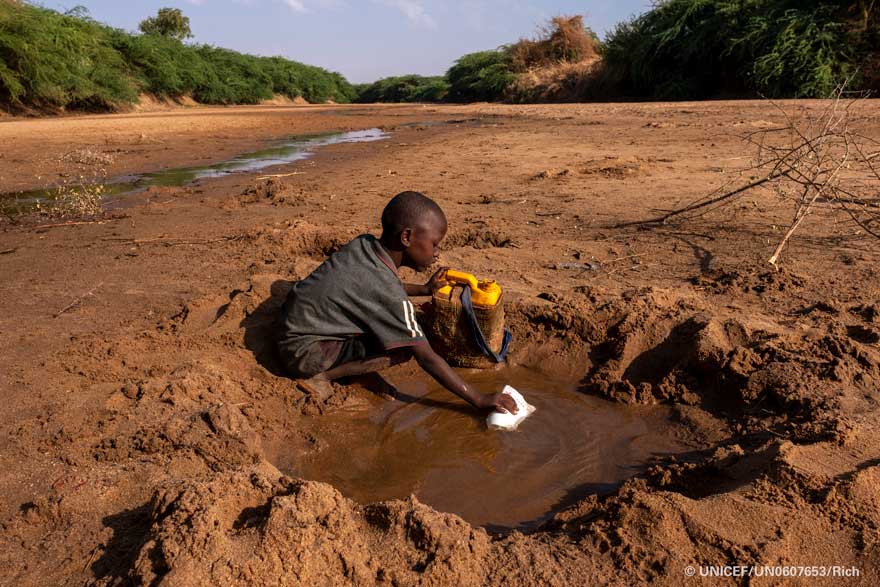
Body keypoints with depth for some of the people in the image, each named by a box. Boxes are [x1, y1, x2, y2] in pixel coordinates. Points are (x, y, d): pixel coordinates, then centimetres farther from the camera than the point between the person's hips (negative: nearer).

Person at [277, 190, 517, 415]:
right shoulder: (388, 293, -26)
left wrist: (424, 289, 14)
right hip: (301, 351, -9)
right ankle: (321, 375, -10)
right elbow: (426, 358, -22)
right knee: (403, 349, -19)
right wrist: (479, 400, -17)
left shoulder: (364, 243, -5)